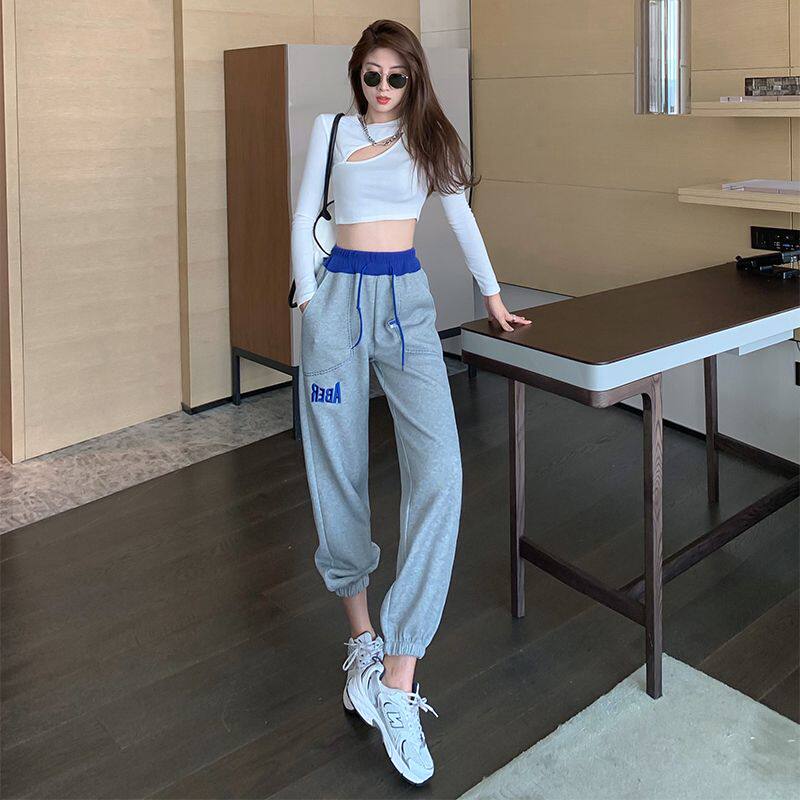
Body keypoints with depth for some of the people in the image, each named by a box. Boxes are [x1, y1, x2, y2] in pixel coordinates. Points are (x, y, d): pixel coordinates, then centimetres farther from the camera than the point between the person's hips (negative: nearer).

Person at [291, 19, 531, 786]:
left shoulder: (430, 137, 12)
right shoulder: (331, 130, 9)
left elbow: (461, 218, 21)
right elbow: (304, 218, 9)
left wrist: (493, 295, 26)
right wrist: (308, 302, 0)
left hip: (408, 299, 1)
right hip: (340, 294, 0)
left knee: (438, 472, -18)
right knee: (339, 472, 0)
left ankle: (394, 674, -16)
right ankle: (362, 637, 18)